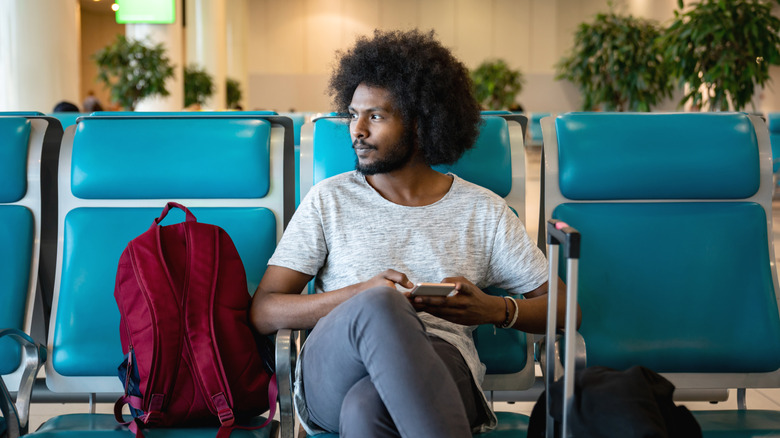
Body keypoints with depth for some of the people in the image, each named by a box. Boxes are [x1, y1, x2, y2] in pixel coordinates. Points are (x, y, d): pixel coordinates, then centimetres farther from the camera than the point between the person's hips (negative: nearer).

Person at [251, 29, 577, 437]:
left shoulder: (483, 211, 17)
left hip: (439, 369, -1)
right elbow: (262, 312, 7)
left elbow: (561, 304, 15)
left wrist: (495, 310, -8)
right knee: (378, 305, -37)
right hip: (331, 377, 1)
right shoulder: (329, 200, 17)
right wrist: (363, 293, -10)